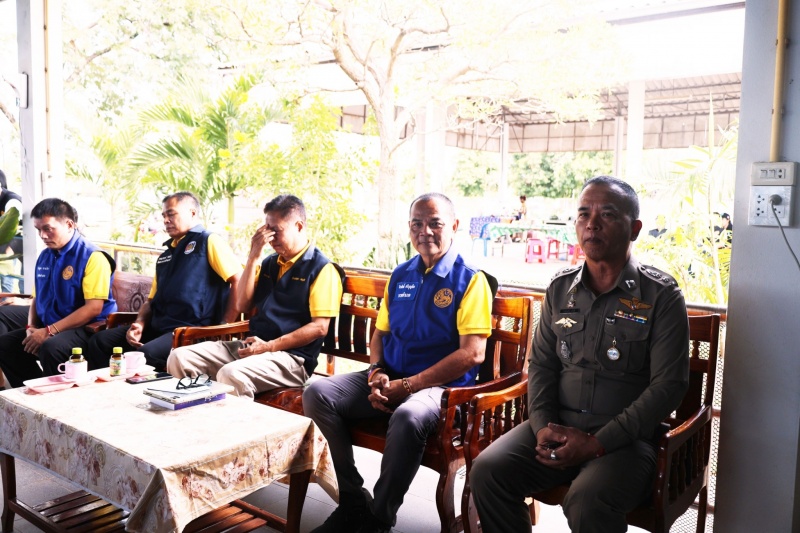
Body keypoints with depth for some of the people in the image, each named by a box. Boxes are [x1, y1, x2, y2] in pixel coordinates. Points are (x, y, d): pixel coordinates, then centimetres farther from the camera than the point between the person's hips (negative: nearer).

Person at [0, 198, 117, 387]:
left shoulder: (92, 257, -14)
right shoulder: (44, 256, 12)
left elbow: (94, 308, -21)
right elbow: (37, 298, 22)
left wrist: (49, 331, -22)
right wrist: (31, 327, 1)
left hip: (86, 329, -9)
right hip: (47, 328, 9)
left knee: (51, 347, -34)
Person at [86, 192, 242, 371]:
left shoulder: (208, 242, -1)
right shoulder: (166, 255, 24)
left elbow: (239, 282, -11)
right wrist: (139, 324, 4)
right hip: (156, 328, 8)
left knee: (146, 354, -34)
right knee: (100, 341, -6)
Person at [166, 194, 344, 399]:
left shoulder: (322, 269, -5)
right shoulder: (269, 263, 18)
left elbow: (319, 327, -13)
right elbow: (242, 305, 11)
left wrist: (269, 346, -16)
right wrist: (253, 257, 2)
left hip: (290, 356, -7)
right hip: (251, 346, 7)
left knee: (231, 374, -34)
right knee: (180, 357, -7)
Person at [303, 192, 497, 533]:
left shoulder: (470, 280, -4)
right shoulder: (400, 276, 15)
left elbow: (472, 354, -14)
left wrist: (406, 385, -16)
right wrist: (376, 375, -1)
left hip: (440, 386, -6)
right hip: (390, 381, 6)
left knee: (408, 417, -39)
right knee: (317, 394, -15)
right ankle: (353, 502, -4)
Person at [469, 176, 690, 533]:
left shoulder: (660, 296, -5)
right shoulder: (561, 288, 10)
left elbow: (668, 385, -10)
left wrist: (598, 443, -16)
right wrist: (543, 425, -6)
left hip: (625, 437, -4)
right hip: (558, 427, 4)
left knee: (587, 501, -32)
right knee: (487, 471, -17)